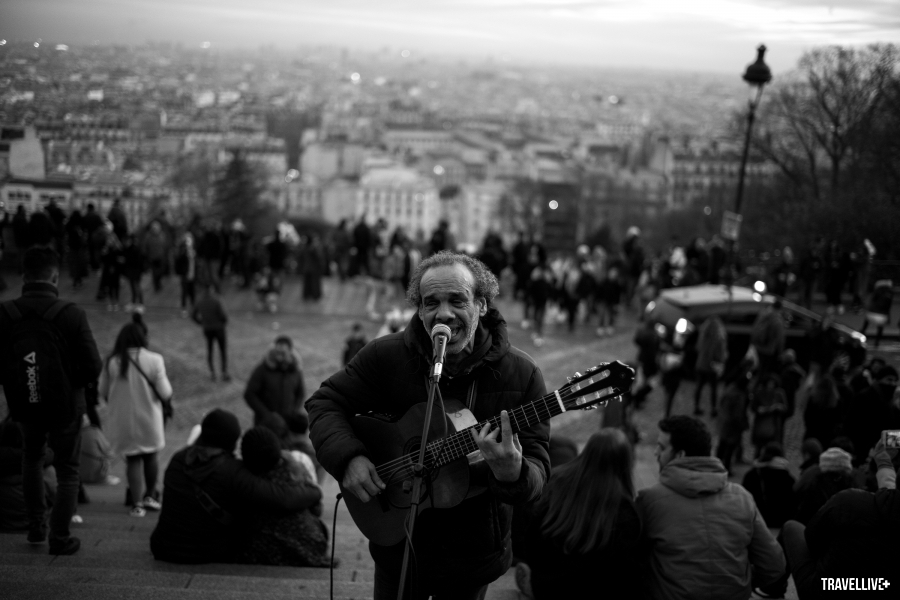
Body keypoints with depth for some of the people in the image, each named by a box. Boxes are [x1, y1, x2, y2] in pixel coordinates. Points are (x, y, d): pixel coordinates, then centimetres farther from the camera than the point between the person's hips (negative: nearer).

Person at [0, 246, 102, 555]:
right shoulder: (71, 315, -22)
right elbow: (93, 367, -18)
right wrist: (72, 383, 3)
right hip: (65, 404, -3)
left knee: (32, 457, 29)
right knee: (67, 471, 15)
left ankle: (36, 526, 30)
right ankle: (60, 538, 13)